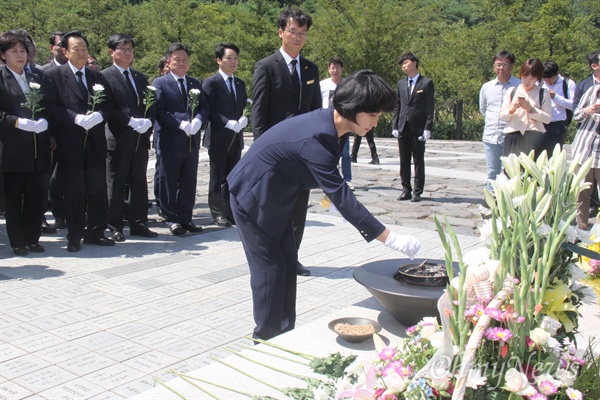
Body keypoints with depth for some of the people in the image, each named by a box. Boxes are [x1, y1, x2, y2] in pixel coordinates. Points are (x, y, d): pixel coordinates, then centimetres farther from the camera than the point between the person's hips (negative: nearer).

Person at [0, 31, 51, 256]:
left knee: (35, 196, 6)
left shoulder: (35, 80, 18)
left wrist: (45, 125, 2)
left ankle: (32, 239, 16)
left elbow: (45, 109, 19)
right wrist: (18, 122, -20)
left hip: (37, 149, 5)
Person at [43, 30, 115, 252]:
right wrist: (77, 118, -19)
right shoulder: (53, 76, 1)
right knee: (74, 192, 1)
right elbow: (51, 107, -8)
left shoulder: (97, 76, 16)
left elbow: (108, 104, 11)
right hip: (70, 143, -4)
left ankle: (95, 232, 19)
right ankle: (74, 237, 11)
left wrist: (99, 115, -11)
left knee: (98, 189, 7)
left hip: (95, 142, 4)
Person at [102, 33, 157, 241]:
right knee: (116, 184, 2)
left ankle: (138, 224, 18)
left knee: (139, 183, 10)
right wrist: (131, 122, -19)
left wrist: (147, 121, -6)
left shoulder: (140, 77, 18)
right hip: (118, 138, -6)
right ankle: (115, 227, 9)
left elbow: (150, 104, 14)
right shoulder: (105, 76, -3)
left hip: (141, 138, 6)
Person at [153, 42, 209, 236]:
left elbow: (204, 107, 9)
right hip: (170, 141, -5)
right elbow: (159, 111, -10)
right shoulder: (160, 83, 0)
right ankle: (171, 218, 12)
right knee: (169, 183, 2)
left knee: (189, 183, 9)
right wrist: (181, 124, -20)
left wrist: (197, 120, -13)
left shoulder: (196, 83, 16)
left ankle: (185, 218, 18)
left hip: (192, 140, 5)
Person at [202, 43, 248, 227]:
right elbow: (209, 111, -12)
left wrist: (244, 119, -7)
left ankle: (230, 212, 17)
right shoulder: (211, 83, -5)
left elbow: (245, 107, 15)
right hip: (218, 138, -6)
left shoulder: (240, 83, 15)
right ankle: (217, 212, 11)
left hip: (236, 137, 6)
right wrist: (227, 123, -22)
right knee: (217, 177, 3)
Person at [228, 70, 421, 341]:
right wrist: (390, 239, -38)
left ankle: (285, 335, 23)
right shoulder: (316, 137, -35)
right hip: (253, 199, -9)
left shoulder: (328, 124, -6)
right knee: (270, 269, -2)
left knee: (288, 264, 12)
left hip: (275, 199, 9)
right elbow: (341, 196, -38)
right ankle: (267, 340, 13)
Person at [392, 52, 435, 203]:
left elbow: (430, 107, -4)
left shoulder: (426, 83, 0)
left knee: (418, 161, 1)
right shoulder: (401, 83, 14)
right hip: (403, 128, 5)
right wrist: (394, 126, 6)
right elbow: (397, 106, 14)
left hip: (418, 129, -4)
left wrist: (428, 128, -11)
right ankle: (406, 189, 16)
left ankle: (417, 192, 7)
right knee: (404, 161, 8)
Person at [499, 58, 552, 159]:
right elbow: (502, 116, 11)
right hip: (513, 136, 2)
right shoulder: (512, 91, 14)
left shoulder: (543, 94, 8)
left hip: (534, 137, -2)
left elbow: (548, 118, -1)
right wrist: (512, 109, -9)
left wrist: (531, 109, -11)